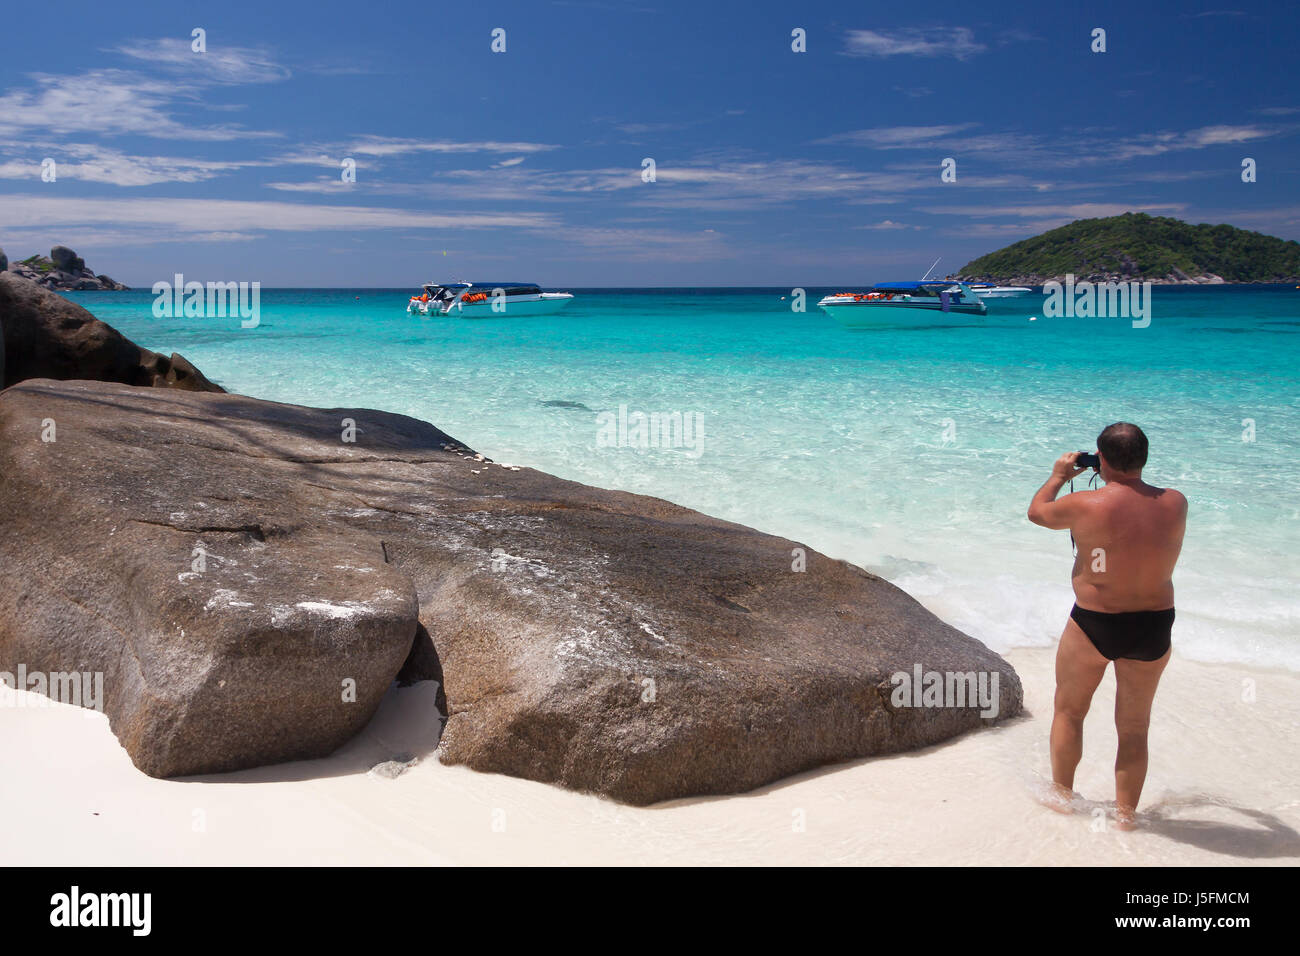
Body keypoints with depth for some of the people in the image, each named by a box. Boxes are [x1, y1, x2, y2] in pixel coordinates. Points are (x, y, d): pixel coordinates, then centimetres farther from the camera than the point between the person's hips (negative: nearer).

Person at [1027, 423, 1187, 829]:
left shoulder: (1086, 505, -19)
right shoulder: (1176, 504, -9)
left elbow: (1037, 511, 1)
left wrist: (1058, 476, 17)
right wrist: (1127, 477, 20)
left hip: (1094, 627, -3)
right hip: (1154, 628, 3)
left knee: (1068, 711, 20)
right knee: (1134, 727, 18)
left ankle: (1062, 793, 34)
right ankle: (1126, 812, 26)